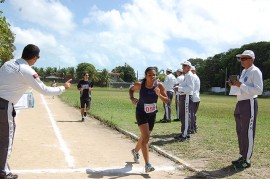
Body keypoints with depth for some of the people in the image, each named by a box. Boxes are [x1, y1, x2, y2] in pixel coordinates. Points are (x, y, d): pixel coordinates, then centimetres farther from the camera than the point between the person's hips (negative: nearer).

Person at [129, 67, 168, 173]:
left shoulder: (159, 86, -14)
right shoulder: (139, 85, -16)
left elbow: (167, 101, -14)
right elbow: (131, 89, 5)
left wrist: (159, 94, -32)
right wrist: (132, 98, -12)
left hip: (152, 114, 4)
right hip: (141, 113, -4)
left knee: (145, 137, 20)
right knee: (146, 137, -16)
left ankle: (135, 151, 50)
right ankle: (147, 165, -14)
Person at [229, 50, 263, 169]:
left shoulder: (255, 71, -12)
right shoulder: (244, 71, 17)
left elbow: (259, 90, -22)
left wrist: (241, 85, -24)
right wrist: (234, 85, 6)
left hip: (250, 104, -10)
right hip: (240, 104, 10)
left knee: (247, 133, -4)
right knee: (240, 132, 15)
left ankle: (247, 160, 4)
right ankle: (243, 156, 27)